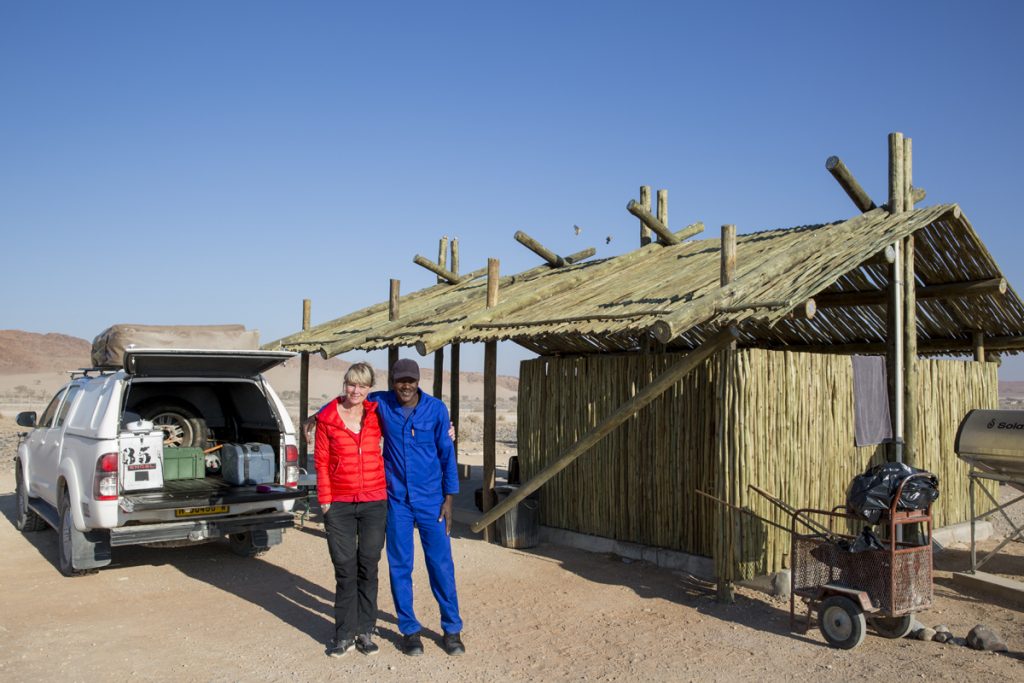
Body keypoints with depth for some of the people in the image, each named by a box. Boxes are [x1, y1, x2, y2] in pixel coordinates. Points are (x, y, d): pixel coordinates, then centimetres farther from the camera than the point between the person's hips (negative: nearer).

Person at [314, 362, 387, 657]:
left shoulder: (376, 415, 2)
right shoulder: (327, 418, -2)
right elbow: (321, 461, 0)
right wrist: (324, 499, -4)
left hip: (374, 503, 1)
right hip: (339, 505, -1)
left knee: (368, 567, 8)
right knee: (345, 569, 4)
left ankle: (365, 631, 20)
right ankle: (345, 635, 16)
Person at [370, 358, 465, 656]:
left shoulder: (436, 409, -6)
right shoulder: (380, 403, -3)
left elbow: (447, 453, -1)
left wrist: (448, 499, -2)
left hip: (431, 500, -1)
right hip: (396, 501, 1)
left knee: (441, 565, 3)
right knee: (400, 566, 7)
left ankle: (452, 629, 18)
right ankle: (409, 629, 22)